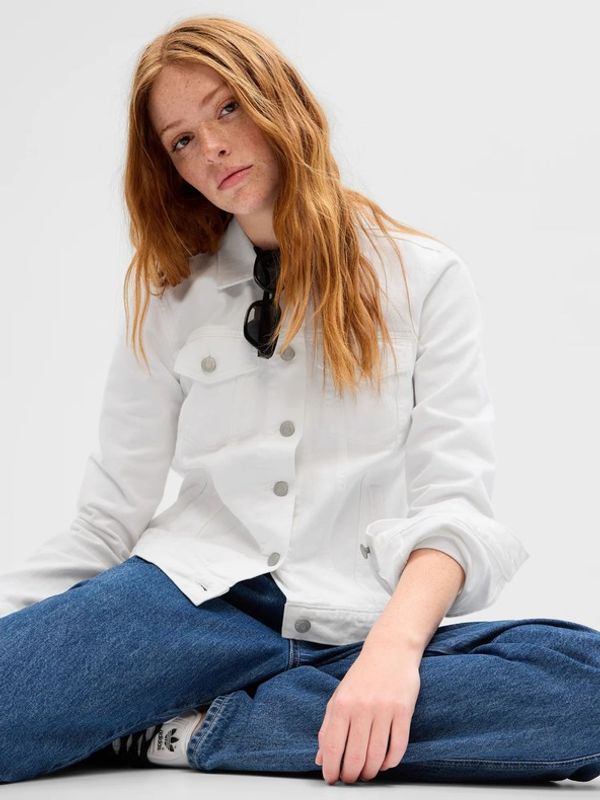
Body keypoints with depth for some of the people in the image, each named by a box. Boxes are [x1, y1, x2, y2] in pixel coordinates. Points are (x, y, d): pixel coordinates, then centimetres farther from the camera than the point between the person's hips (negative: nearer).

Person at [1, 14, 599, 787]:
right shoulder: (167, 301, 15)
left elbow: (451, 498, -3)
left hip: (359, 624, 1)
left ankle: (190, 733, -22)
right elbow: (108, 517, 10)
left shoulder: (426, 279, 8)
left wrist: (394, 645, -21)